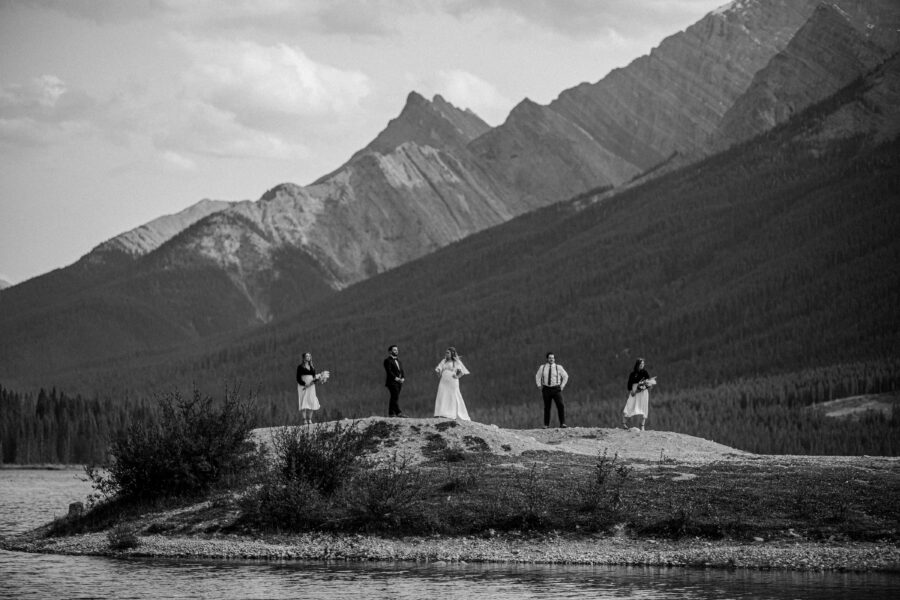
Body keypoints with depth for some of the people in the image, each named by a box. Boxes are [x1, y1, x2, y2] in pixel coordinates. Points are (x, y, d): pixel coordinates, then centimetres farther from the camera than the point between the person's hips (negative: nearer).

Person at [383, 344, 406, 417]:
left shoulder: (399, 361, 23)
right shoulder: (388, 361, -3)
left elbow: (402, 371, 19)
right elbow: (389, 371, -13)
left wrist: (403, 378, 0)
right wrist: (396, 378, -18)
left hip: (399, 382, 8)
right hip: (392, 382, -8)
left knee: (394, 398, 6)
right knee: (395, 397, -16)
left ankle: (391, 413, 7)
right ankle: (398, 412, -24)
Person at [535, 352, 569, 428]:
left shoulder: (558, 367, -1)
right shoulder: (542, 367, 4)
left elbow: (565, 376, 10)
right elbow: (537, 376, 18)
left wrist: (562, 386, 1)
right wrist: (539, 386, 8)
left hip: (556, 389, -2)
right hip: (546, 389, 2)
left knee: (561, 405, -15)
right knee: (547, 407, 4)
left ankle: (562, 423, -16)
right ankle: (546, 424, 12)